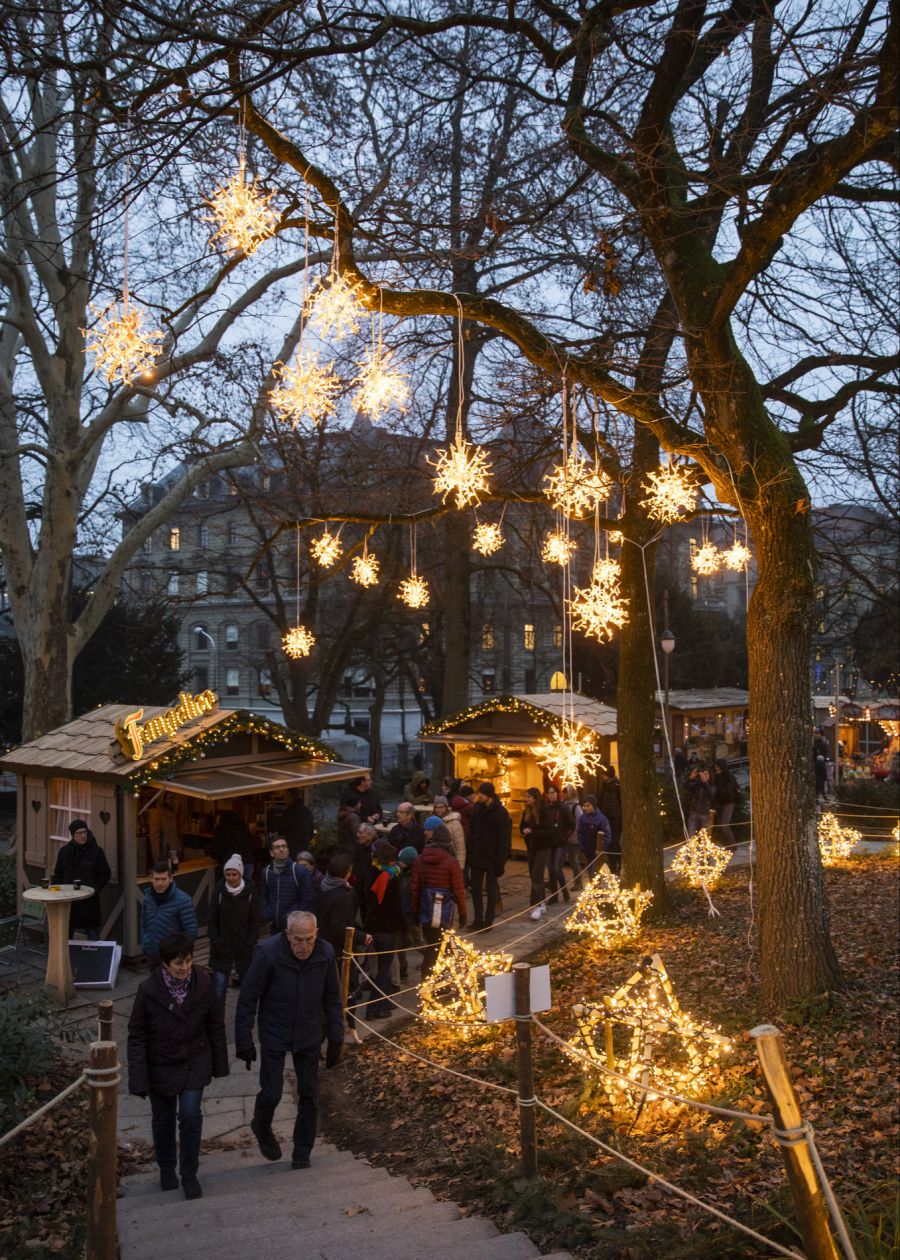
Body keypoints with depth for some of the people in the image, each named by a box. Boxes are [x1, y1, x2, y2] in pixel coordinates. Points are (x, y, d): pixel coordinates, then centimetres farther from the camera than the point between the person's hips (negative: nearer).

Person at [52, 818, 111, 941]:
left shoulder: (96, 851, -2)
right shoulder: (65, 851, 6)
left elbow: (105, 874, 2)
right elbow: (58, 875, 13)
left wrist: (95, 889, -11)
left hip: (89, 900, -3)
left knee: (93, 935, -1)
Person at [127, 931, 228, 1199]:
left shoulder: (203, 983, -15)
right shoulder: (148, 989, -21)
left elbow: (215, 1024, -1)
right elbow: (137, 1036, -12)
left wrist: (219, 1063, 4)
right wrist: (139, 1080, -13)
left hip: (195, 1062, 1)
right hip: (161, 1066, 0)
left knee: (191, 1115, -8)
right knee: (163, 1121, 15)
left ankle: (189, 1174, 13)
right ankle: (166, 1169, 40)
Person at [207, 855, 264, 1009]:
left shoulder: (251, 892, -5)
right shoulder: (219, 891, -3)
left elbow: (257, 921, -3)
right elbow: (212, 920, 1)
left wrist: (250, 943, -10)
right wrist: (215, 942, -8)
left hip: (245, 948, 0)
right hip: (223, 948, 0)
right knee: (219, 985, -5)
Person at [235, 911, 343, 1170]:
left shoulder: (325, 953, -14)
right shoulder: (268, 953, -25)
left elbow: (332, 999, -1)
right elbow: (247, 1000, -16)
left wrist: (336, 1039, 1)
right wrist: (244, 1042, -13)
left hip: (309, 1036, 3)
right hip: (274, 1036, -3)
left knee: (309, 1095, 9)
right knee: (271, 1093, 4)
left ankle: (302, 1153, 29)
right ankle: (262, 1129, 38)